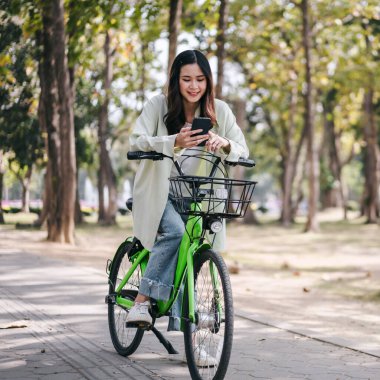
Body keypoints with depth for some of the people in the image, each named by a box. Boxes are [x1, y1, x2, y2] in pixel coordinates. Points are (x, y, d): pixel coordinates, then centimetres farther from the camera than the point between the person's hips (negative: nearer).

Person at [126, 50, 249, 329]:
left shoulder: (220, 111, -3)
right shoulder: (159, 105, -9)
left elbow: (243, 152, -5)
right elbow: (136, 141, -19)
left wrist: (225, 144, -29)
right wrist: (174, 142, -36)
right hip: (159, 192, -3)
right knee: (175, 231, -29)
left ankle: (179, 314, 5)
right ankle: (142, 301, -24)